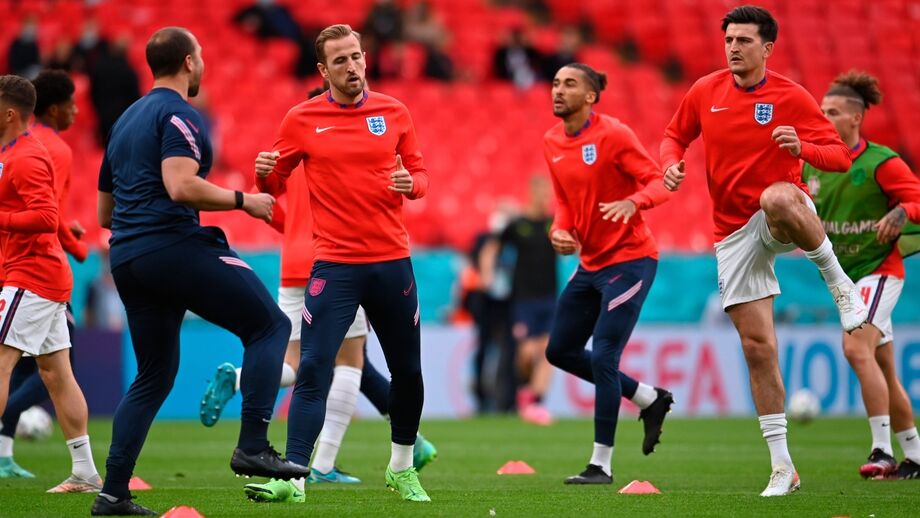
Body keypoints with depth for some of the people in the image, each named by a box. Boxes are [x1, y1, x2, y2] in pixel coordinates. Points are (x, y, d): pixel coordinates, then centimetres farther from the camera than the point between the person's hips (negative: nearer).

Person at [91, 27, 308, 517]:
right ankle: (253, 447, -13)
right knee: (270, 325, -2)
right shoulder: (178, 115, -6)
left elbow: (104, 212, 26)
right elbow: (181, 186, -21)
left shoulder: (125, 122, 22)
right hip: (174, 249, -9)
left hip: (126, 257, 9)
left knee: (153, 375, 14)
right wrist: (243, 200, -11)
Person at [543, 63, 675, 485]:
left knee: (603, 357, -12)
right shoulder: (552, 142, 7)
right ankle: (650, 400, 27)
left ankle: (601, 465, -3)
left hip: (629, 259, -9)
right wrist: (560, 230, -1)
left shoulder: (614, 135, -14)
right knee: (560, 351, 13)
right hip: (590, 262, 9)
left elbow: (658, 183, -16)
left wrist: (631, 203, -37)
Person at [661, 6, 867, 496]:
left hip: (785, 217, -3)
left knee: (778, 198, -43)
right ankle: (782, 466, 8)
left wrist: (802, 147, -28)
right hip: (734, 232, 3)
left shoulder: (791, 97, -6)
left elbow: (840, 156, -7)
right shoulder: (704, 92, 3)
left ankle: (840, 285, -20)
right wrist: (672, 163, -4)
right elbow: (675, 134, 19)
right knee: (757, 346, -1)